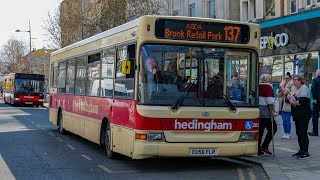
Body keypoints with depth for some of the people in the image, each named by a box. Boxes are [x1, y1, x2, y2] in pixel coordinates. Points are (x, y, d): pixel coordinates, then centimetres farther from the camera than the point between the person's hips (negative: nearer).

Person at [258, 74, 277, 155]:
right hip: (266, 113, -7)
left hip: (258, 112, 7)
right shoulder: (268, 87, -10)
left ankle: (258, 149, 11)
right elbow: (270, 101, -18)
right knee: (273, 128, 7)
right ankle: (264, 146, -1)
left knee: (260, 131, 11)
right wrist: (272, 110, -9)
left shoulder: (258, 87, 12)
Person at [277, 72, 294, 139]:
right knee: (284, 120, 11)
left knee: (287, 119, -5)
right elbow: (279, 95, 16)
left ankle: (288, 134, 2)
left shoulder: (292, 85, -7)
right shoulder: (282, 84, 14)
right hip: (282, 103, 7)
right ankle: (285, 133, 18)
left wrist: (285, 90, -20)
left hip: (288, 104, -7)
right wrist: (279, 91, -5)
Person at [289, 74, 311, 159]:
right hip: (297, 114, 9)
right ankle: (301, 150, 21)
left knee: (303, 133, -9)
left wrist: (293, 103, -10)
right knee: (298, 132, 12)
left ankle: (305, 153, -5)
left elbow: (302, 101, -23)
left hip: (304, 114, -9)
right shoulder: (295, 88, 17)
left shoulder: (304, 88, -11)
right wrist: (289, 97, 6)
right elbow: (292, 99, 26)